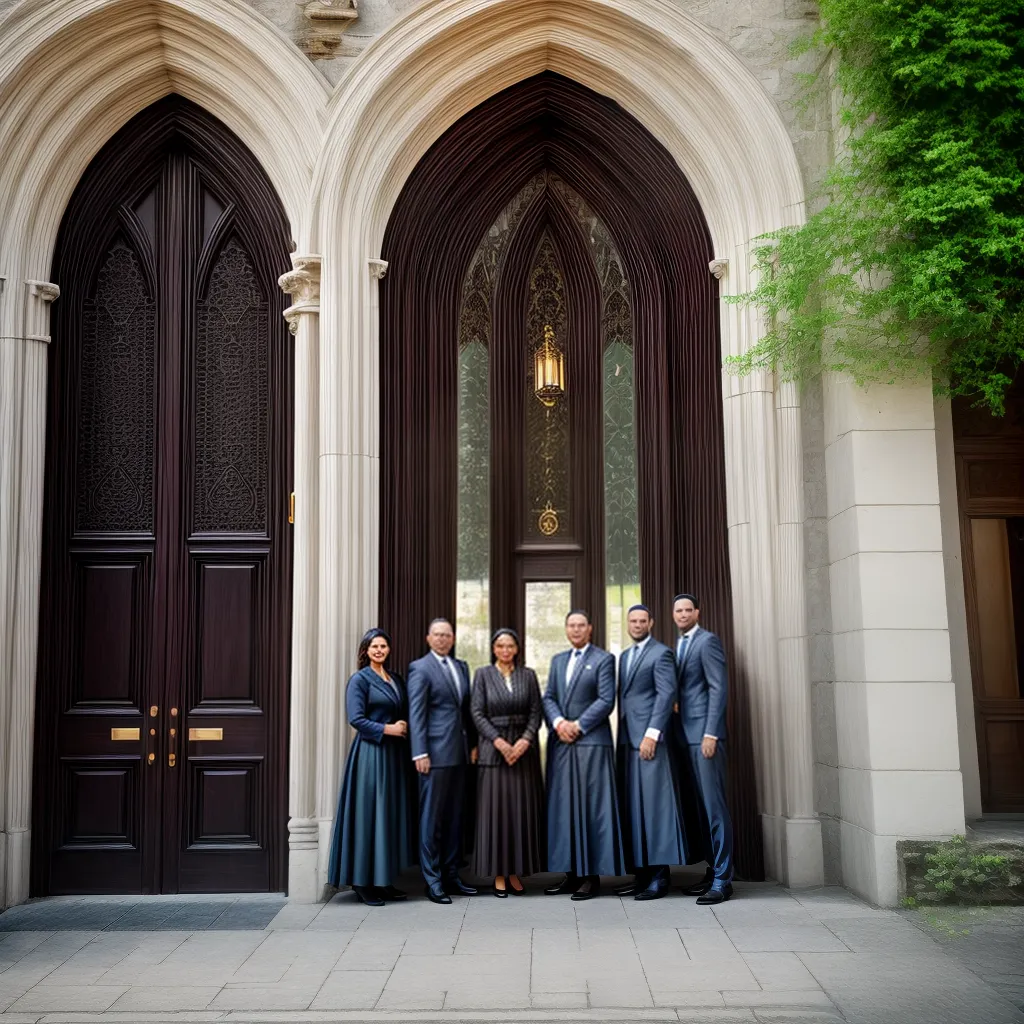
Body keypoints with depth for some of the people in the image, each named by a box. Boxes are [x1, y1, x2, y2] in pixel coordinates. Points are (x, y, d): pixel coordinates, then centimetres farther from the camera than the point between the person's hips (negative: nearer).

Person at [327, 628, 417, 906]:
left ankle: (384, 880, 15)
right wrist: (387, 729, -15)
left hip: (394, 754, 7)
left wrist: (404, 727, -1)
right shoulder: (360, 679, -5)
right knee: (368, 814, -4)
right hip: (370, 753, -7)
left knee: (393, 815, 8)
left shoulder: (396, 680, 15)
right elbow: (356, 719, -13)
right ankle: (363, 882, 4)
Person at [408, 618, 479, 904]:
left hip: (459, 752, 7)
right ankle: (432, 880, 7)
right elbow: (416, 714, -9)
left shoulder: (461, 666, 15)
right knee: (432, 816, 0)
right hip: (436, 752, -7)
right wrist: (420, 753, -15)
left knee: (454, 816, 11)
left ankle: (451, 875, 19)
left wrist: (473, 743, 11)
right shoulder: (420, 668, -5)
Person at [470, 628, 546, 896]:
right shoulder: (483, 674, 2)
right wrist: (499, 742, -14)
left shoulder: (528, 675, 7)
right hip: (494, 748, -2)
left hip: (524, 748, 2)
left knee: (522, 809, 2)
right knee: (496, 809, -2)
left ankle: (517, 872, 10)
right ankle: (498, 874, 5)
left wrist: (524, 741, -12)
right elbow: (477, 713, -3)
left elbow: (536, 712, 3)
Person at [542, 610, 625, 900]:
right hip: (560, 743, 6)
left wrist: (578, 725, -12)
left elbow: (606, 700, -8)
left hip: (591, 742, -5)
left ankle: (593, 876, 2)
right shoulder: (557, 660, 18)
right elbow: (548, 698, 11)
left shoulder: (604, 659, 0)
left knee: (592, 808, -3)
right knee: (564, 808, 5)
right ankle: (572, 873, 11)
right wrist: (558, 723, -8)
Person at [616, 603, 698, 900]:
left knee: (655, 806, -7)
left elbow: (667, 694, -12)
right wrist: (621, 737, 13)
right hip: (627, 741, 8)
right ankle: (641, 875, 12)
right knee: (633, 809, 7)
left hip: (650, 740, -8)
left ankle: (659, 877, -2)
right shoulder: (625, 656, 20)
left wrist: (651, 734, -18)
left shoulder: (661, 653, -4)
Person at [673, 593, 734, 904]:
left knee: (714, 806, -7)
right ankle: (713, 871, 16)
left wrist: (710, 734, -17)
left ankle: (722, 880, -3)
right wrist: (678, 732, 11)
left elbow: (719, 688, -13)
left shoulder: (708, 641, -7)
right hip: (687, 735, 8)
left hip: (705, 733, -8)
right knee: (701, 806, 10)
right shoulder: (680, 645, 18)